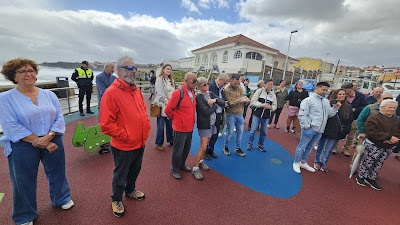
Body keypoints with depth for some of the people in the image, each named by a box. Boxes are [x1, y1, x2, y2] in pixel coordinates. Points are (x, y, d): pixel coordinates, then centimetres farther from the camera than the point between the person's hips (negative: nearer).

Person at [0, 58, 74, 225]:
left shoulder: (49, 94, 2)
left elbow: (59, 118, -4)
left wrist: (48, 137, -18)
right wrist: (38, 141, -19)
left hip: (53, 142, 3)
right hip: (22, 147, -2)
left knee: (57, 173, 18)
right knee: (24, 181, 14)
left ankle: (61, 199, 44)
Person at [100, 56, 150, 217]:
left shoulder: (136, 90, 5)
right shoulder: (111, 92, -20)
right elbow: (106, 123, -22)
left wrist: (146, 125, 5)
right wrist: (124, 135, -19)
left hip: (140, 143, 7)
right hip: (124, 146, -7)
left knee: (135, 170, 26)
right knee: (120, 175, 16)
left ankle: (130, 190, 52)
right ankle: (116, 200, 41)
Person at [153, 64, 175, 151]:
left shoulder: (171, 80, 16)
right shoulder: (159, 79, -5)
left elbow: (173, 92, 11)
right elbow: (160, 93, -12)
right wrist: (167, 102, -15)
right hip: (162, 106, -6)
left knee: (170, 125, 12)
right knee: (161, 126, 3)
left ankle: (171, 140, 28)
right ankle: (159, 143, 17)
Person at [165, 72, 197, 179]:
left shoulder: (192, 92, 4)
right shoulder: (178, 92, -20)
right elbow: (168, 110, -17)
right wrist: (176, 119, -3)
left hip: (190, 127, 7)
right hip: (180, 128, -7)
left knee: (186, 149, 21)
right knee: (178, 150, 8)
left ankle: (182, 165, 42)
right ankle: (174, 169, 29)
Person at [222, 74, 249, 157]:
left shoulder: (240, 89, 6)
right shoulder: (226, 90, -12)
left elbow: (244, 98, 4)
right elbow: (229, 103, -18)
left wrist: (246, 100, -20)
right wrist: (237, 101, -36)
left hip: (240, 114, 6)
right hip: (231, 115, -5)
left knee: (240, 132, 12)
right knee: (230, 132, 4)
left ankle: (237, 148, 29)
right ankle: (225, 147, 26)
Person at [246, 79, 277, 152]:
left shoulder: (273, 95, 7)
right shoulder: (259, 91, -4)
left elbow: (274, 106, 9)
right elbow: (253, 101, -10)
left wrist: (270, 107, -14)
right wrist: (262, 105, -21)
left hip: (266, 116, 4)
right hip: (257, 114, -3)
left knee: (263, 132, 12)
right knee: (253, 130, 1)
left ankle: (260, 145, 29)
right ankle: (250, 144, 17)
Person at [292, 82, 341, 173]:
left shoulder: (326, 101, 13)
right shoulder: (308, 100, -10)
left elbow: (329, 115, 14)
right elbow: (302, 115, -15)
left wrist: (335, 108, 0)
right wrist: (307, 126, -16)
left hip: (319, 130, 7)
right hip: (309, 129, -7)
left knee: (309, 147, 18)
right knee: (301, 146, 3)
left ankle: (303, 163, 32)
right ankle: (296, 163, 17)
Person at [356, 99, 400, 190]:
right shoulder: (374, 118, -14)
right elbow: (371, 132, -22)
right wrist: (389, 137, -23)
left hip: (388, 147, 6)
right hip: (373, 146, -6)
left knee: (379, 164, 15)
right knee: (367, 163, 4)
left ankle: (371, 178, 29)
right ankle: (360, 177, 21)